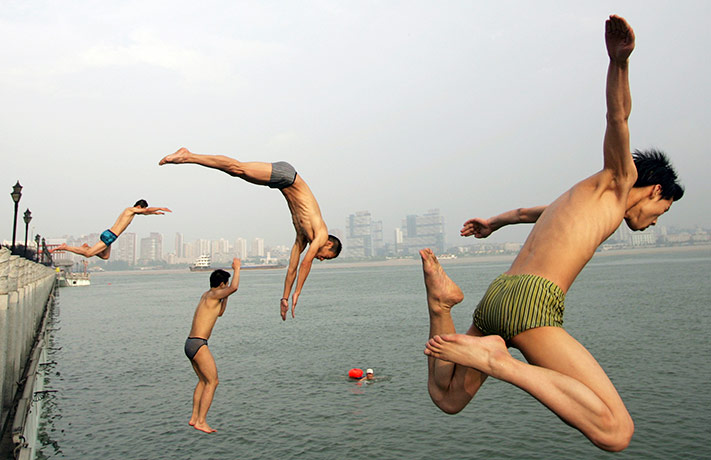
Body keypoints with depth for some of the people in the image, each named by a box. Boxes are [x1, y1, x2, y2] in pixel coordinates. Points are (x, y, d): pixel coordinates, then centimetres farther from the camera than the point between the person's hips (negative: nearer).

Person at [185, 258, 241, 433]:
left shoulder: (206, 295, 16)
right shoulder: (213, 295, -11)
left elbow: (219, 313, 31)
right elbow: (234, 288, -28)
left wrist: (226, 297, 23)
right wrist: (237, 268, -14)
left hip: (190, 344, 10)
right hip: (198, 345, -10)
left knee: (203, 380, 20)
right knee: (212, 381, -3)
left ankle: (194, 418, 24)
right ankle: (201, 421, -2)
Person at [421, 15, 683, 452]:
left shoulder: (582, 195, 36)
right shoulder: (618, 181, 15)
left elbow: (532, 211, 55)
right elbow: (618, 117, -3)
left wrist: (495, 222, 73)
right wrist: (619, 62, -23)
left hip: (496, 297, 9)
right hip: (533, 301, -9)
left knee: (447, 398, 23)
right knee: (617, 432, -14)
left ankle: (441, 301, 2)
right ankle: (495, 358, -22)